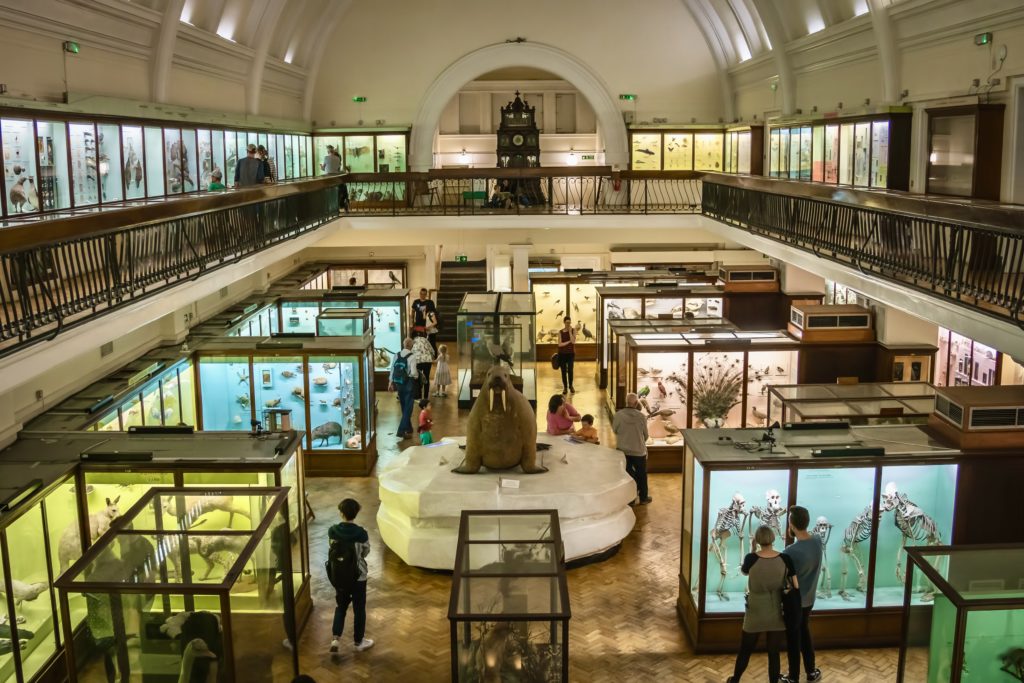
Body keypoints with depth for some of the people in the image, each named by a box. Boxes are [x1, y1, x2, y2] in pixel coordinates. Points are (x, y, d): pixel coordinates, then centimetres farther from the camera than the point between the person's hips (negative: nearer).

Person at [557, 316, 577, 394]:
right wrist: (569, 341, -11)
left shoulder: (573, 331, 0)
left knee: (570, 370, -9)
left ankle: (571, 386, 12)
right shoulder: (560, 332, 0)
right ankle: (565, 387, 14)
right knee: (563, 371, 3)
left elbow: (573, 341, -15)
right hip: (562, 354, 1)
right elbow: (560, 344, -7)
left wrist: (570, 332, -15)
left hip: (571, 353, -1)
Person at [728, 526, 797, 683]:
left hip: (755, 615, -1)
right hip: (776, 616, 1)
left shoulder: (751, 559, -17)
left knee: (745, 651, 18)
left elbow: (744, 571, 6)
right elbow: (796, 586, -7)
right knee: (774, 654, 12)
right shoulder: (785, 559, -12)